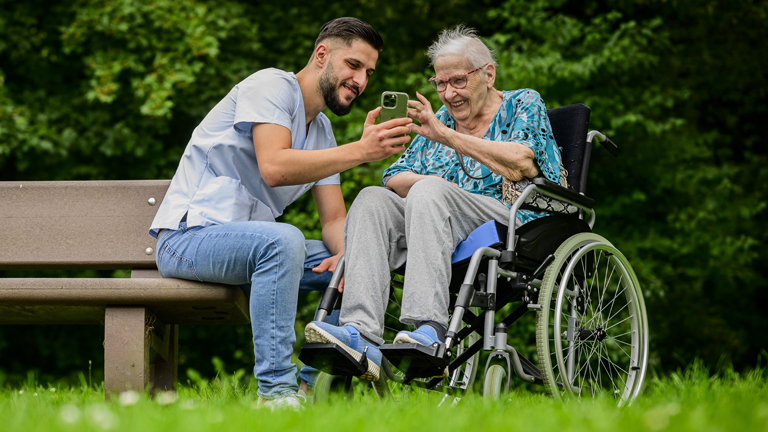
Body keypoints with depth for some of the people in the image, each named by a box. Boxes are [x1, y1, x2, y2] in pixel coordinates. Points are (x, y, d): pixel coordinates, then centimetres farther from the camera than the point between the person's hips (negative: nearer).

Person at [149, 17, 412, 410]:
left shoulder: (322, 130, 16)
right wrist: (361, 150, -30)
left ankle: (313, 383, -4)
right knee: (284, 240, -37)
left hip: (248, 241, 9)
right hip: (186, 237, -9)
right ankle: (276, 390, -36)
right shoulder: (271, 86, -11)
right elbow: (274, 167, -27)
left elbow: (334, 218, 9)